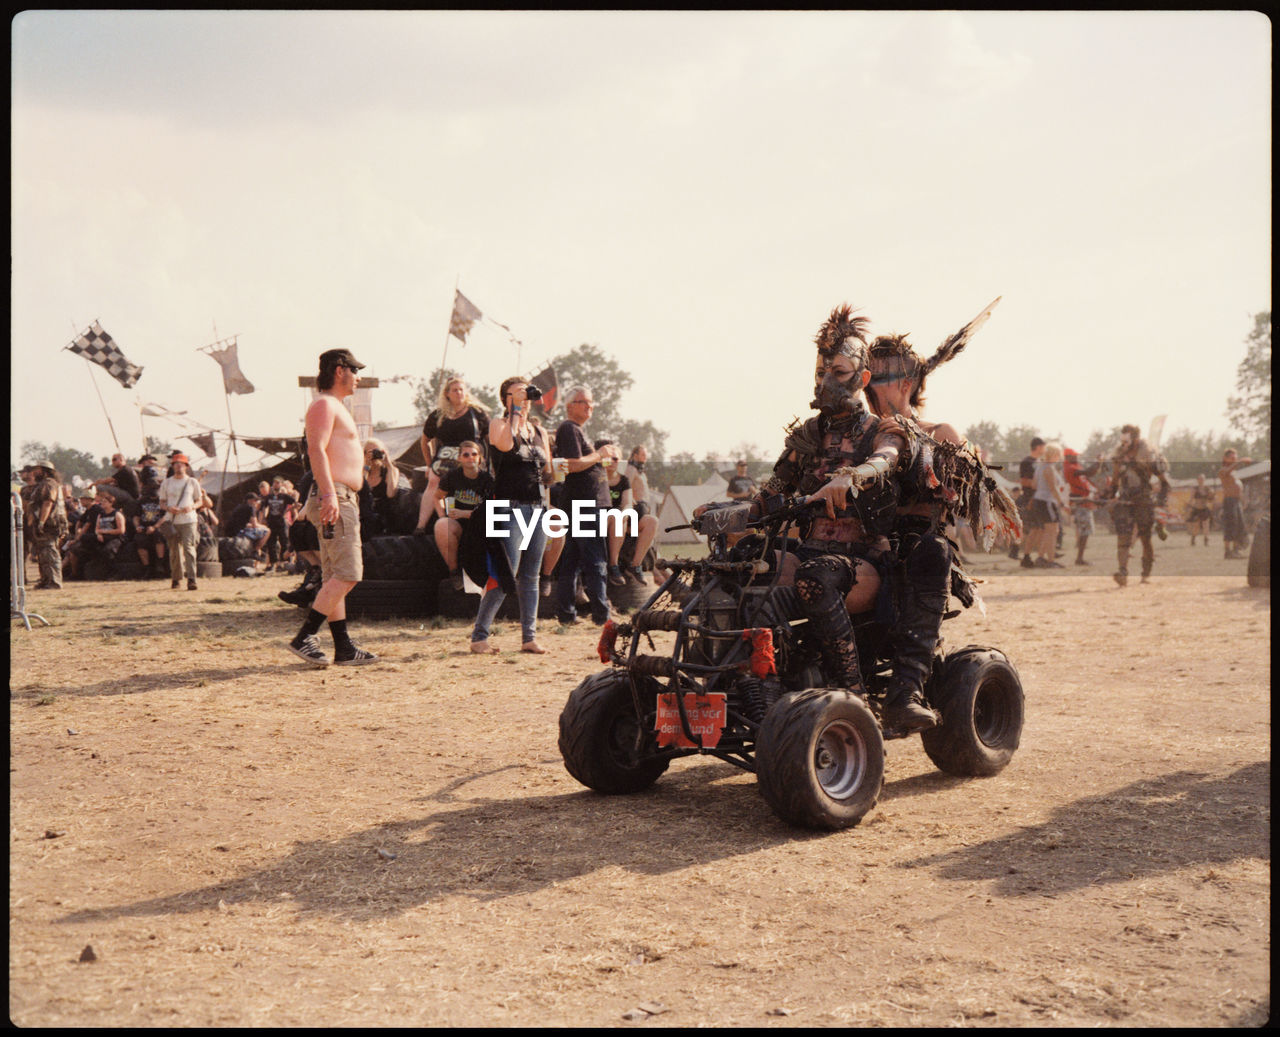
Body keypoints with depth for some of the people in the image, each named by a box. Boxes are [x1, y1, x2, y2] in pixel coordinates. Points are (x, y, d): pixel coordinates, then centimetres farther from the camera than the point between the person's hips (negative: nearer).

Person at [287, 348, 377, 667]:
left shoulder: (337, 407, 24)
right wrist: (328, 494, -30)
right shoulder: (324, 404, -8)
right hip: (335, 498, -11)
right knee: (347, 574, -14)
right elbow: (316, 449, -20)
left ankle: (344, 647, 9)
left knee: (336, 578, 8)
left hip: (344, 499, 11)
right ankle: (303, 638, -13)